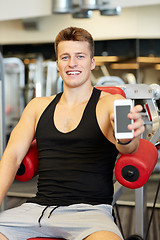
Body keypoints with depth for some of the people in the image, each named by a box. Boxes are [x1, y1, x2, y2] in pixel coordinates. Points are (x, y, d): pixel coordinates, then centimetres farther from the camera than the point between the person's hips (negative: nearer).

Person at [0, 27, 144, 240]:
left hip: (90, 210, -4)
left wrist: (126, 139, -41)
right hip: (38, 207, 5)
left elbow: (124, 147, -15)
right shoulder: (38, 106, 17)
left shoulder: (110, 103, 4)